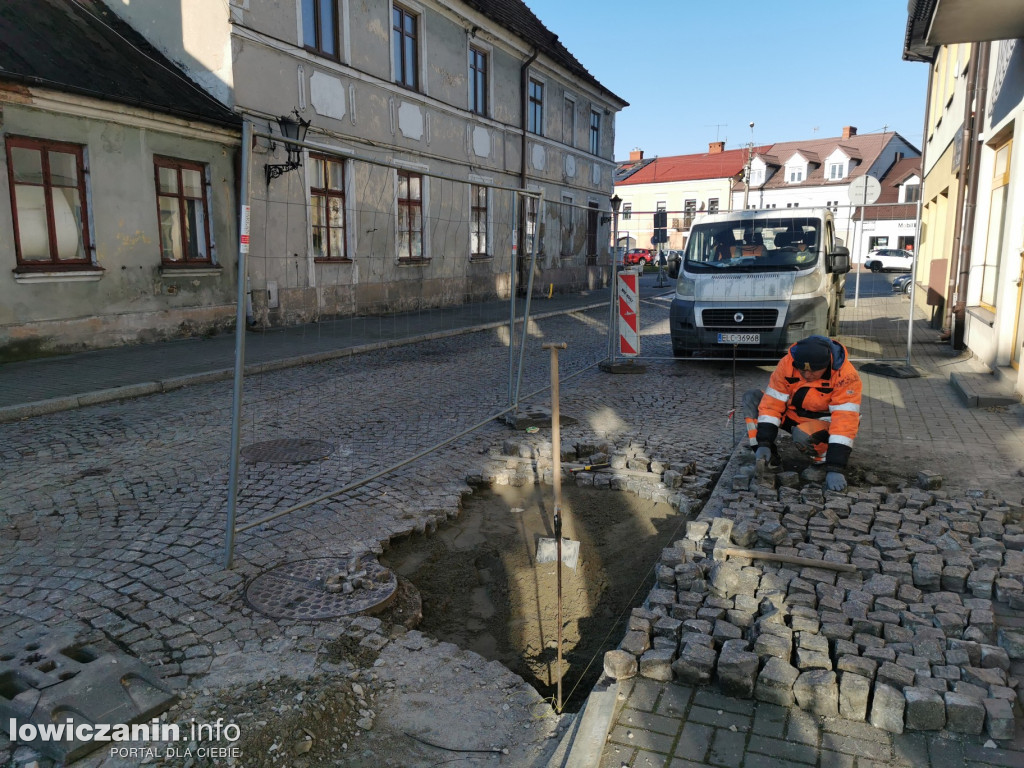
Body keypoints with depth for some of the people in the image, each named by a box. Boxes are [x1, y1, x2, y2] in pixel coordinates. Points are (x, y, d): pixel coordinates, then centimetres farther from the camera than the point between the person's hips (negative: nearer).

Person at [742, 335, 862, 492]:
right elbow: (771, 403, -19)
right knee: (751, 398, -13)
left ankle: (824, 459, -3)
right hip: (793, 414, 5)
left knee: (803, 436, -38)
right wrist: (764, 443, -28)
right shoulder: (787, 364, -21)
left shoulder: (846, 376, -30)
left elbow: (845, 420, -35)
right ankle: (769, 459, -13)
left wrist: (835, 468, -40)